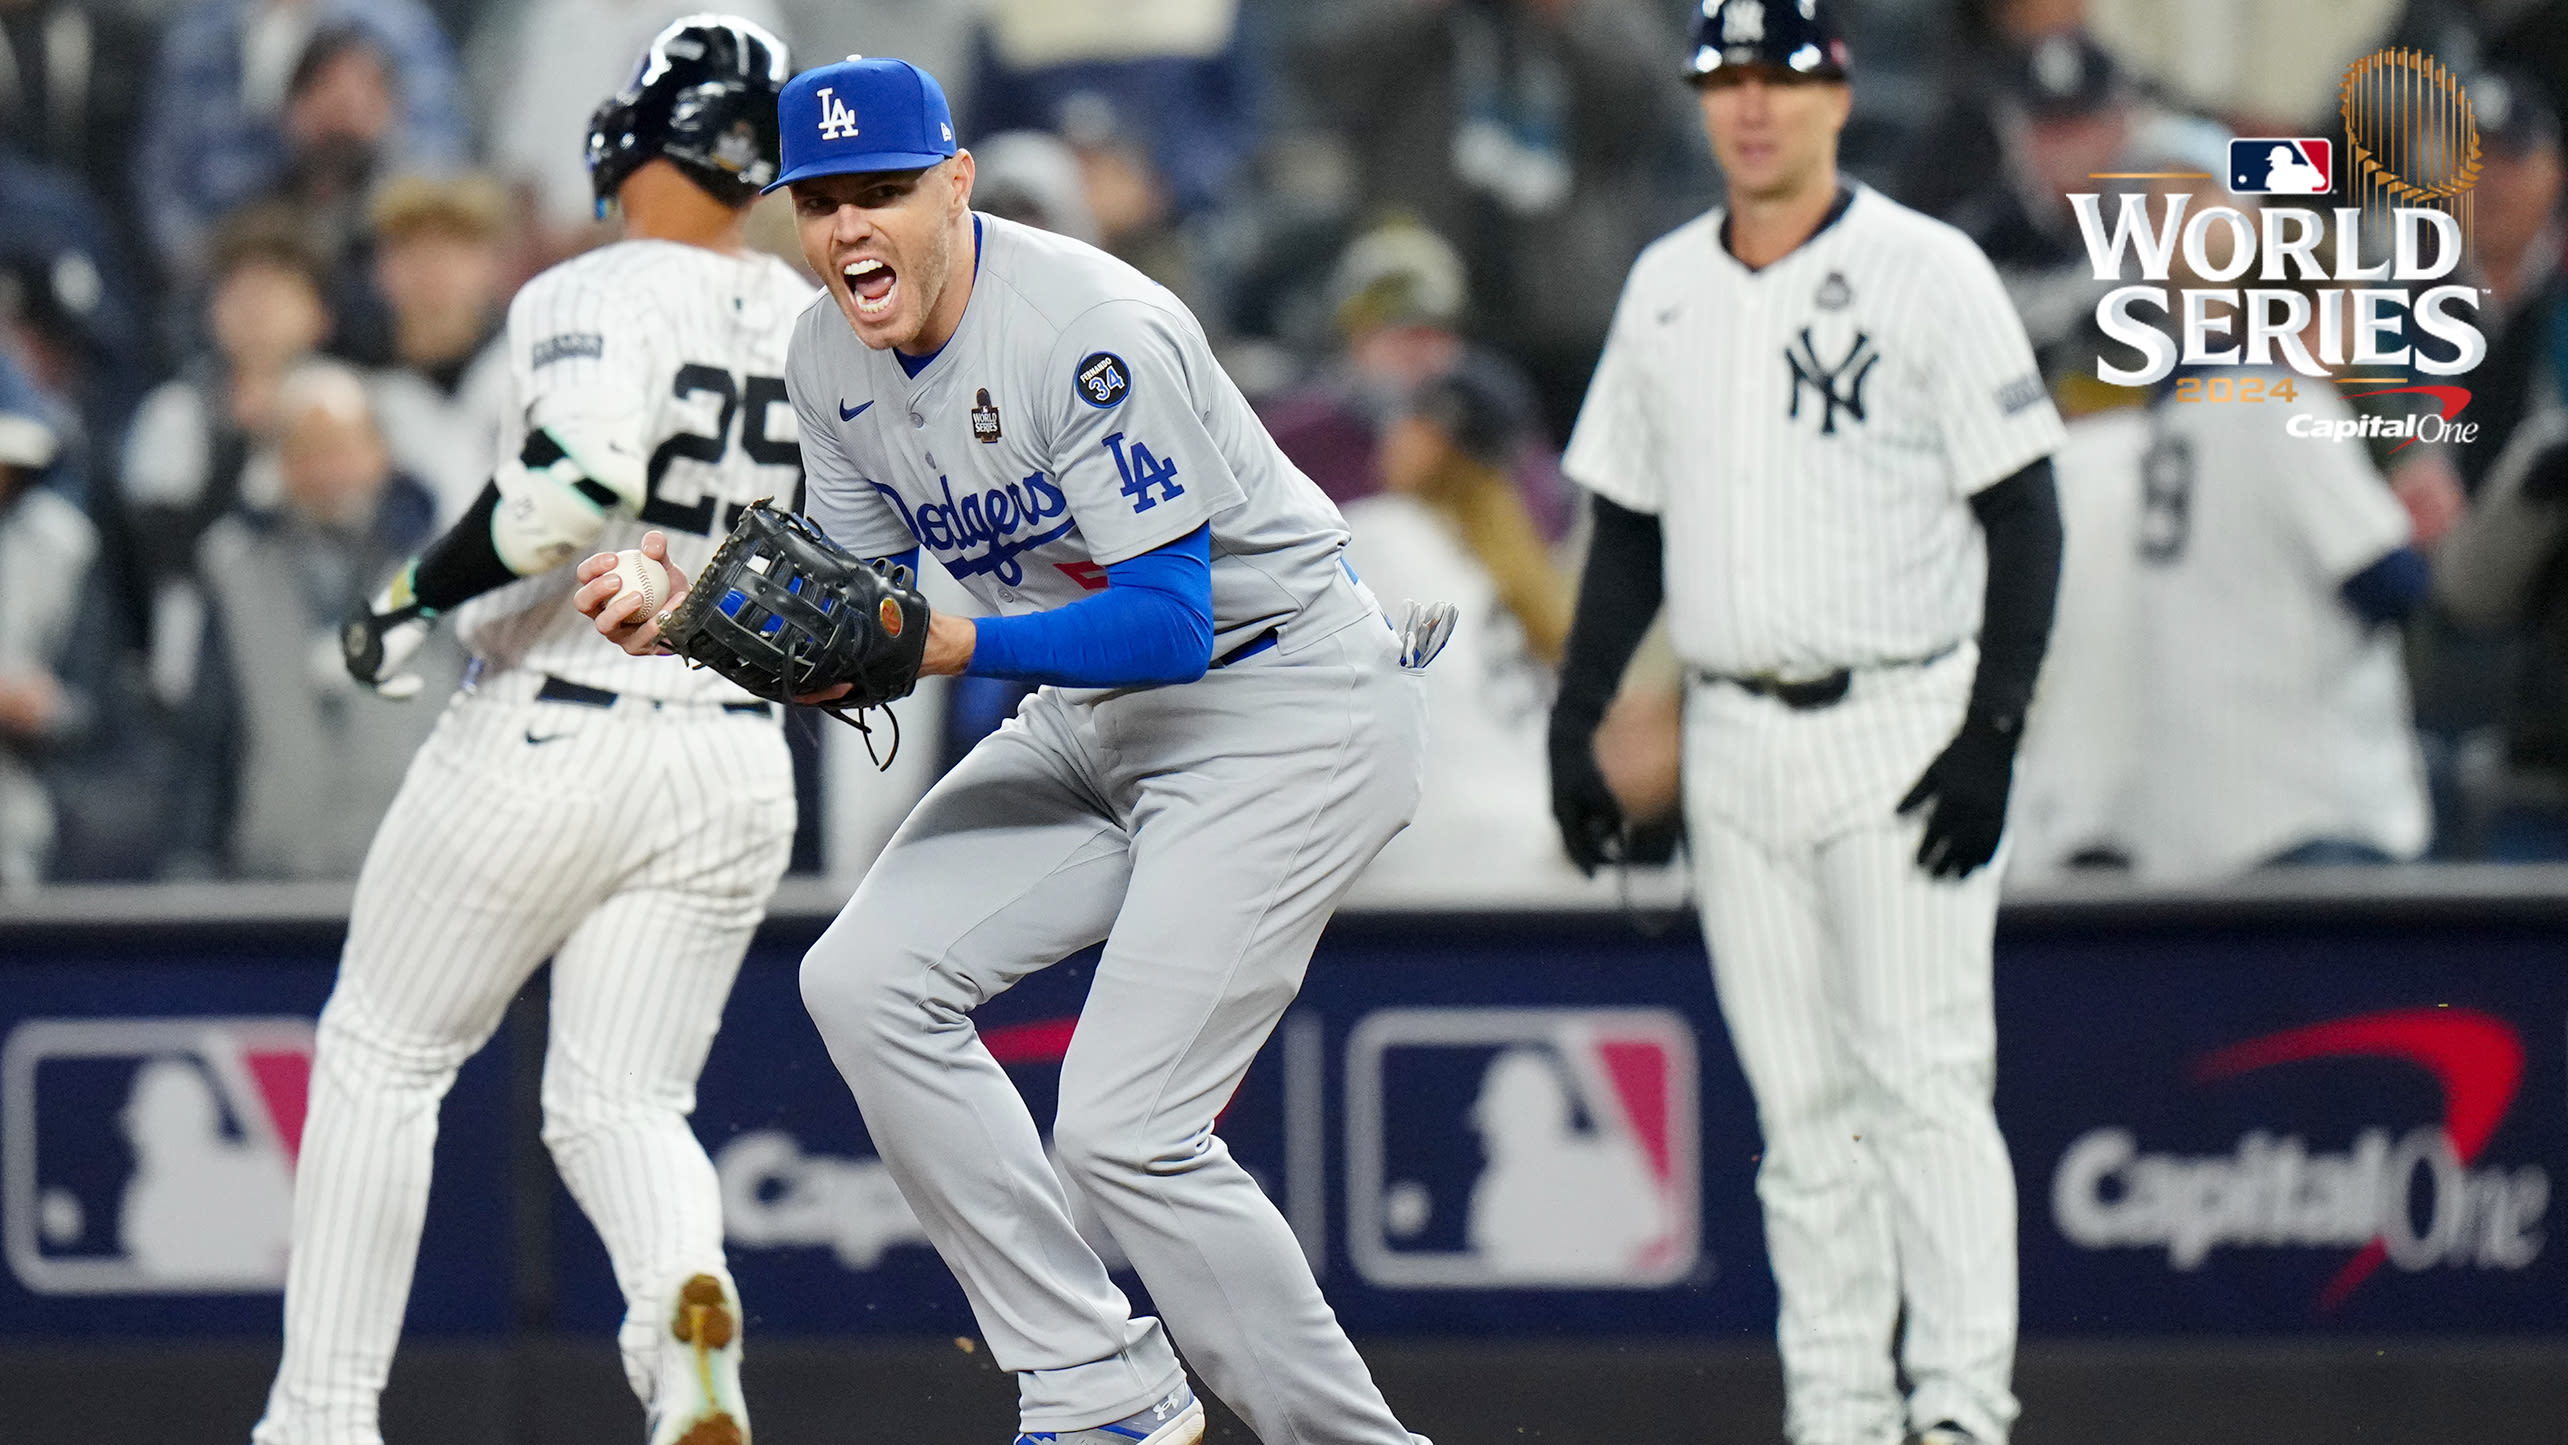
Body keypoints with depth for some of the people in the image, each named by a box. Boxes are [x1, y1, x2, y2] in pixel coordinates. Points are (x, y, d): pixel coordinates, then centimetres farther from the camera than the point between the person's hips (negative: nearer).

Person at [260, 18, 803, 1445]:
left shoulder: (594, 301, -14)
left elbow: (578, 477, -32)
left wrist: (417, 600, -21)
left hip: (550, 739, -5)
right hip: (736, 764, 5)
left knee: (380, 1058, 12)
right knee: (621, 1100, 8)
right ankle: (684, 1285, -25)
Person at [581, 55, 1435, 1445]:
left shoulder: (1093, 331, -26)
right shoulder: (831, 359, -1)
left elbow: (1168, 623, -29)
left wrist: (960, 643, -38)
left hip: (1288, 701, -9)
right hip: (1090, 721, 9)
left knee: (1121, 1125, -17)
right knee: (867, 979, -5)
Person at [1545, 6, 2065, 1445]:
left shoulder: (1930, 274, -5)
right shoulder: (1664, 289, 11)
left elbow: (2025, 518, -8)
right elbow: (1630, 524, 19)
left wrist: (1994, 734, -16)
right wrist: (1575, 717, 9)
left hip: (1904, 725, -5)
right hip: (1736, 745, 5)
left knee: (1925, 1080, -10)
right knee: (1801, 1102, 6)